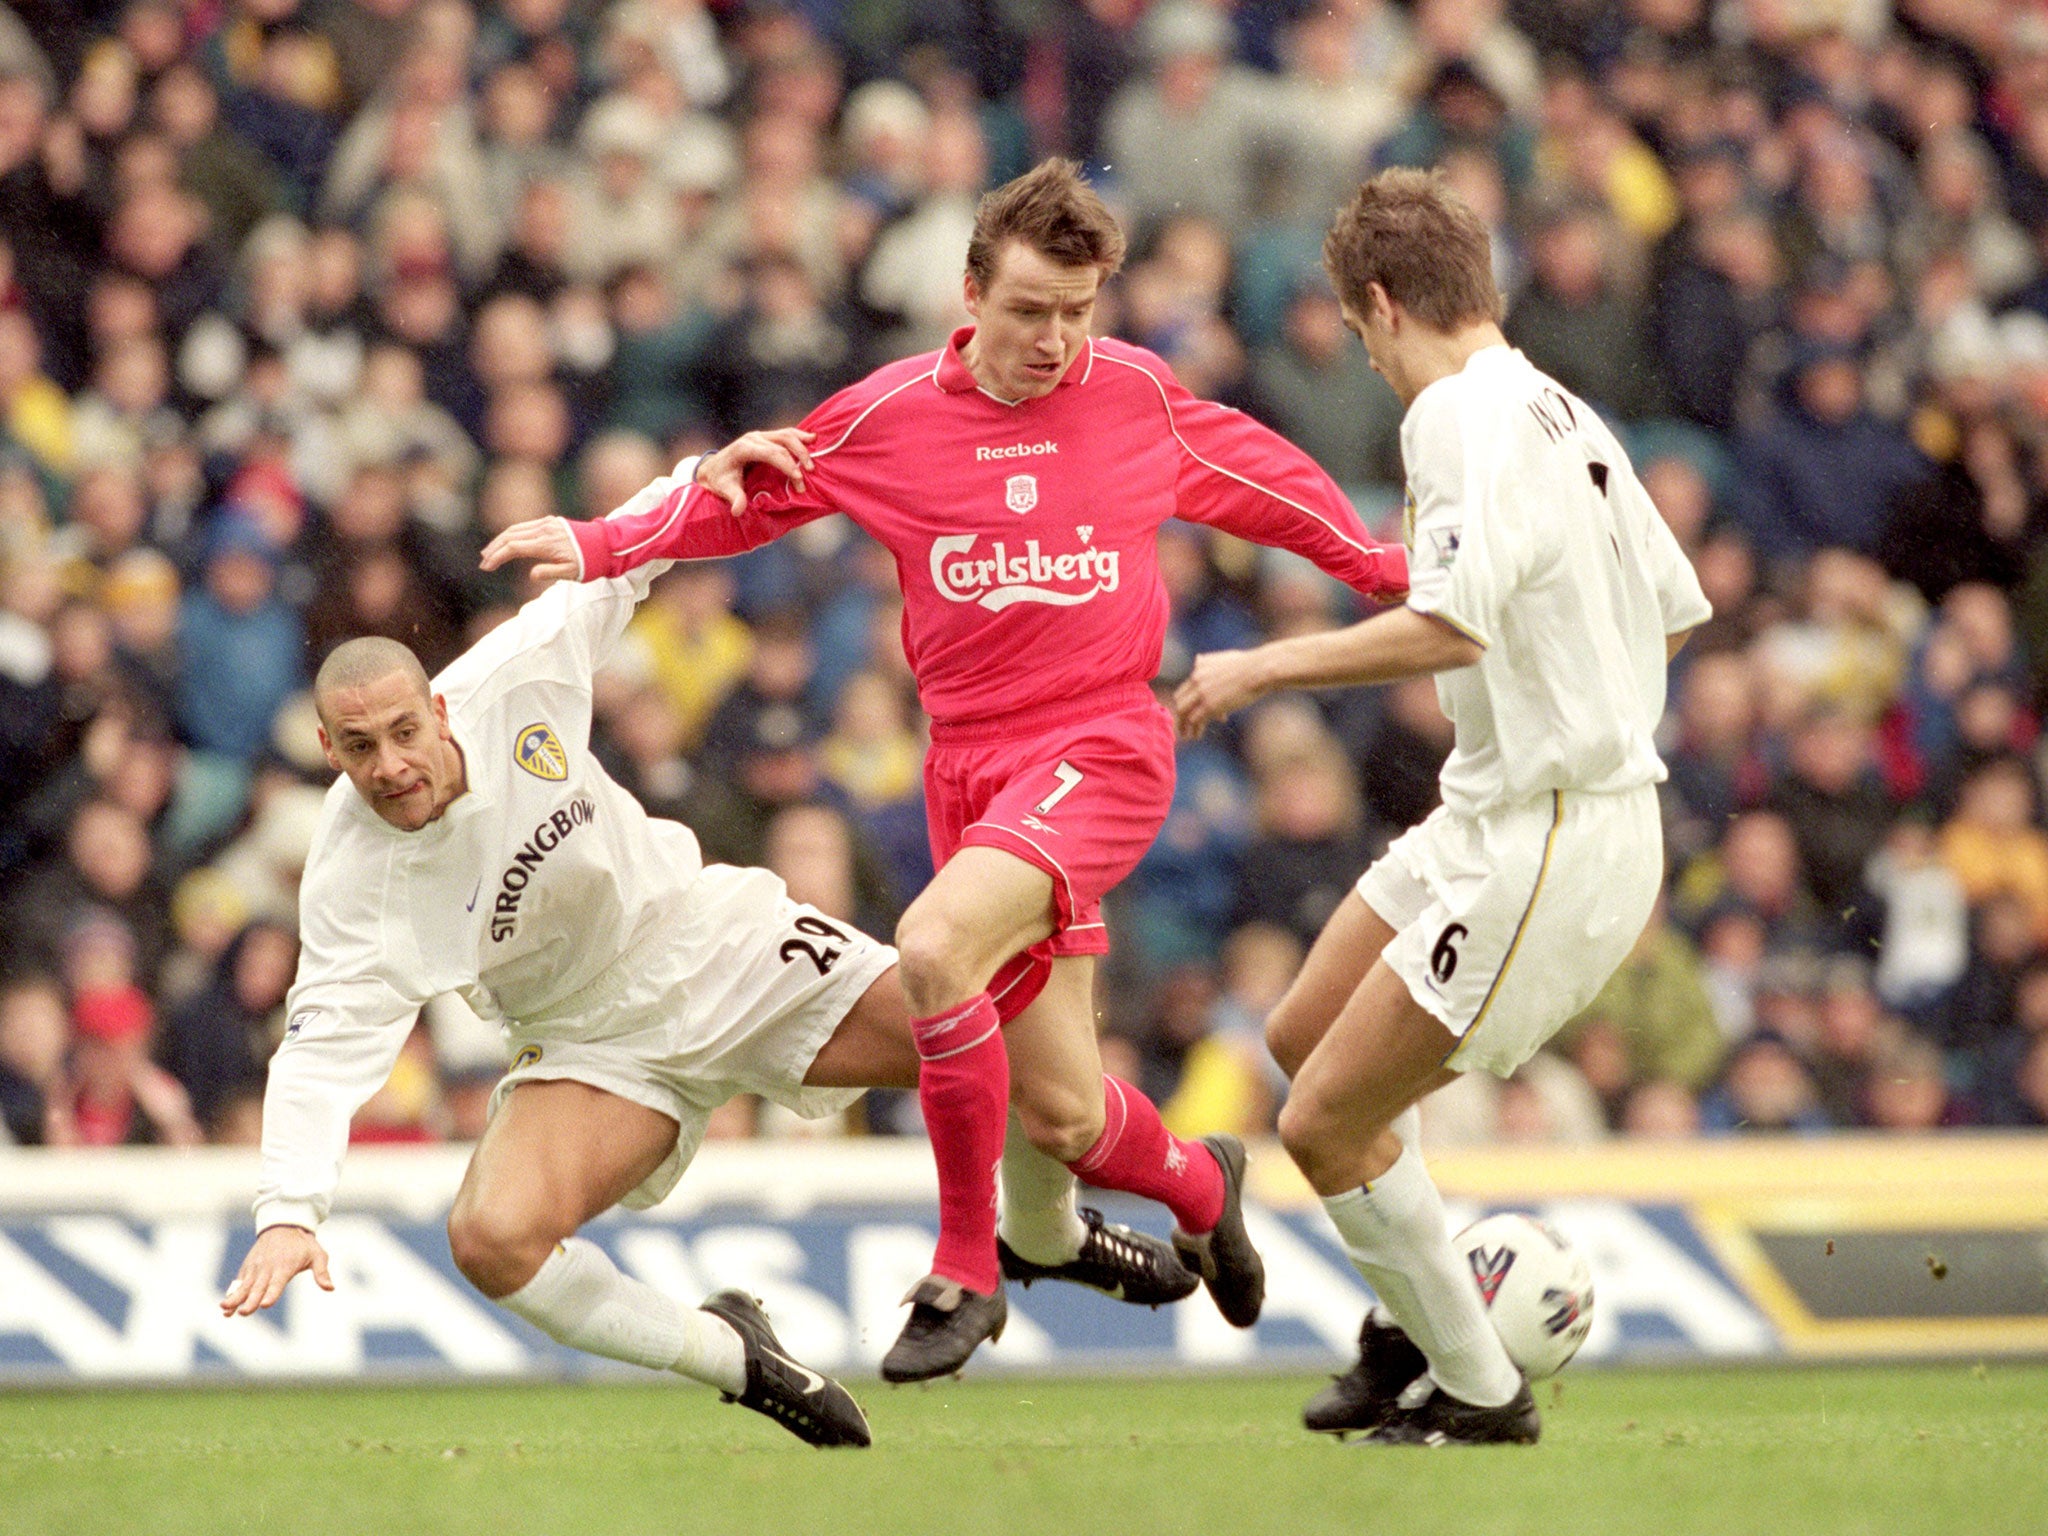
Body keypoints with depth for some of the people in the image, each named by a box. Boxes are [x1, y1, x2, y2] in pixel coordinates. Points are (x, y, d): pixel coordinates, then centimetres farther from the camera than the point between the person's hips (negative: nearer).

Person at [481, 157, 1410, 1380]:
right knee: (1063, 1116, -1)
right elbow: (743, 491, 10)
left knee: (935, 948, -30)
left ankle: (967, 1270, -14)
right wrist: (598, 545, -5)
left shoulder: (1140, 396, 2)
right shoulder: (890, 416, 1)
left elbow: (1272, 488, 18)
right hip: (972, 763, 3)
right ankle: (1197, 1185, 37)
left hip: (1102, 750, -3)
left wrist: (1392, 575, 26)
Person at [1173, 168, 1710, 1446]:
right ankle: (1414, 1327, 30)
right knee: (1304, 1039, 21)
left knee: (1326, 1124, -6)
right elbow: (1676, 608, 17)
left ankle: (1480, 1391, 6)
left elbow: (1451, 623, -30)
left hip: (1547, 848, -10)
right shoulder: (1565, 415, 10)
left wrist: (1268, 667, -21)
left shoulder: (1467, 416, -17)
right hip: (1489, 824, 10)